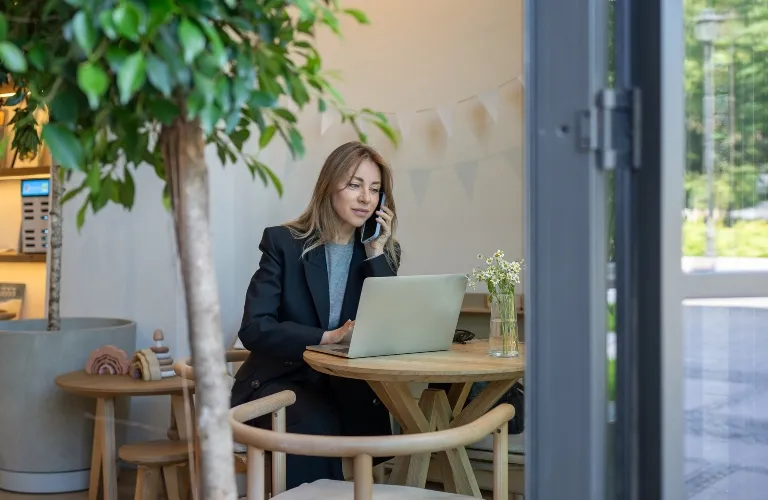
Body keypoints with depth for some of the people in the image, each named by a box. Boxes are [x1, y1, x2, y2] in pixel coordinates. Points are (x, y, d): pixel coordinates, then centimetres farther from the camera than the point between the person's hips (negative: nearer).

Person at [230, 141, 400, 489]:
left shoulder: (385, 251, 6)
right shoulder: (283, 242, -4)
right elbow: (254, 328, -13)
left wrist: (376, 253, -10)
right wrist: (326, 338, -26)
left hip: (348, 386, 3)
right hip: (281, 380, -3)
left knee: (371, 424, -29)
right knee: (315, 426, -33)